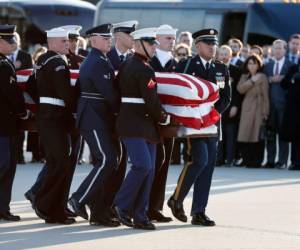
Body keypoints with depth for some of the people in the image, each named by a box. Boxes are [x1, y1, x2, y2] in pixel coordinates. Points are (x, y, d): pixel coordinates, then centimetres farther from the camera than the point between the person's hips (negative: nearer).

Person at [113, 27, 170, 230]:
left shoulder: (127, 65, 16)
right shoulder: (143, 68, -13)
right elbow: (151, 99, -17)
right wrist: (163, 117, -1)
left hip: (146, 126, 10)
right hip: (133, 126, -10)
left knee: (148, 169, 6)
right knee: (142, 165, -16)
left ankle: (140, 215, 6)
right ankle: (121, 206, -5)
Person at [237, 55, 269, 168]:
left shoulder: (262, 77, 1)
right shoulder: (244, 77, 16)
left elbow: (265, 96, -2)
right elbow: (240, 89, -2)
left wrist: (265, 113, -6)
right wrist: (252, 81, -11)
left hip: (258, 109, -4)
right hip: (246, 109, 4)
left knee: (257, 135, -8)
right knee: (246, 135, -3)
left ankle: (256, 162, -4)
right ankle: (247, 161, 3)